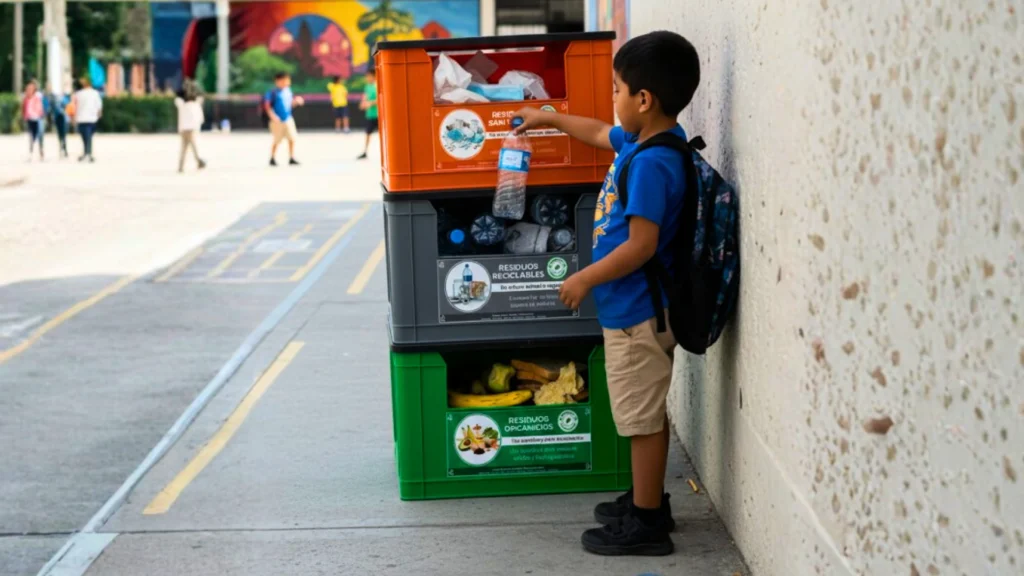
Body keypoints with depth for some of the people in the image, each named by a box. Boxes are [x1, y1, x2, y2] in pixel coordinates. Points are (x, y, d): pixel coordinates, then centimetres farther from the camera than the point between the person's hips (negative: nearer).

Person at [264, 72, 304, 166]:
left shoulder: (288, 91, 7)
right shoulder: (274, 92, -14)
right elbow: (266, 105, -15)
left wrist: (296, 101, -2)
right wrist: (272, 115, -22)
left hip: (288, 119, 6)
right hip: (278, 121, -6)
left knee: (292, 139, -1)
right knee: (277, 141, 4)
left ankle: (292, 158, 6)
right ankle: (272, 159, 20)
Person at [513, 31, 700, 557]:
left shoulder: (651, 164, -24)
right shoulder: (645, 139, 5)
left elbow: (641, 245, -26)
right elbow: (601, 134, 27)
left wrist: (585, 279, -16)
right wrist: (551, 118, 37)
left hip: (637, 312, -10)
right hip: (637, 307, 10)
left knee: (643, 416, -1)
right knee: (645, 413, 19)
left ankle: (645, 524, 8)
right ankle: (646, 501, 32)